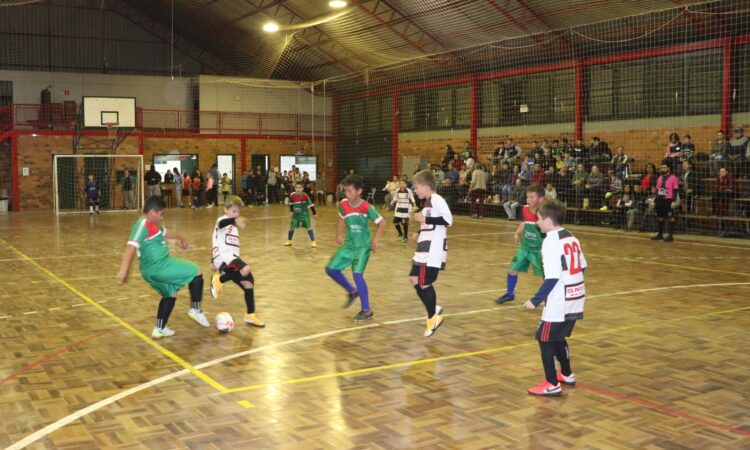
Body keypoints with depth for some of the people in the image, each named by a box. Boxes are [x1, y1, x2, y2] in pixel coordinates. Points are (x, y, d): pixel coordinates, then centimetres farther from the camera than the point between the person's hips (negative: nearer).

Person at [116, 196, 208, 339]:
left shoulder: (152, 225, 14)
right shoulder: (143, 225, -17)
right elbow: (131, 247, -27)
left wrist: (181, 239, 51)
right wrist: (124, 270, -35)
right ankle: (195, 310, 11)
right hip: (159, 267, -10)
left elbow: (165, 233, 34)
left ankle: (160, 329, 23)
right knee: (196, 272, 1)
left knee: (170, 294, 23)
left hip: (158, 267, 10)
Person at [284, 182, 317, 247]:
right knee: (291, 227, 7)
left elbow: (310, 204, -14)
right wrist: (291, 210, 17)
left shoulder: (305, 196, -23)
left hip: (304, 214, -3)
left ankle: (313, 242, 2)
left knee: (309, 227, -6)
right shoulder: (292, 195, -14)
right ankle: (289, 241, 26)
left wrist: (314, 213, -10)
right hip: (296, 214, 3)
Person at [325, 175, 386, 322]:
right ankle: (352, 292, 27)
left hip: (363, 245, -6)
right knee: (331, 269, 4)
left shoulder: (367, 208, -19)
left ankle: (367, 311, -7)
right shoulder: (343, 204, -5)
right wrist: (339, 235, 7)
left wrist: (376, 240, -20)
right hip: (349, 244, 7)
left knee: (357, 274, -21)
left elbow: (382, 223, -11)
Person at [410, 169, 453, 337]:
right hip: (424, 250, 10)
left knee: (425, 283, -4)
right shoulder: (428, 202, 15)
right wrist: (420, 233, 15)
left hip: (434, 251, -10)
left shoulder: (437, 200, -14)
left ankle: (433, 317, 12)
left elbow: (448, 220, -25)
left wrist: (425, 219, -21)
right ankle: (434, 310, 22)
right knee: (414, 279, 11)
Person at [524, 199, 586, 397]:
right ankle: (567, 374, 36)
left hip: (559, 303, -9)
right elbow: (582, 267, 15)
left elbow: (552, 278, -22)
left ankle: (552, 384, 4)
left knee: (545, 339, 2)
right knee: (558, 337, 24)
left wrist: (535, 300, -17)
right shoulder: (571, 238, 8)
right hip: (575, 299, 9)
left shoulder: (551, 242, -17)